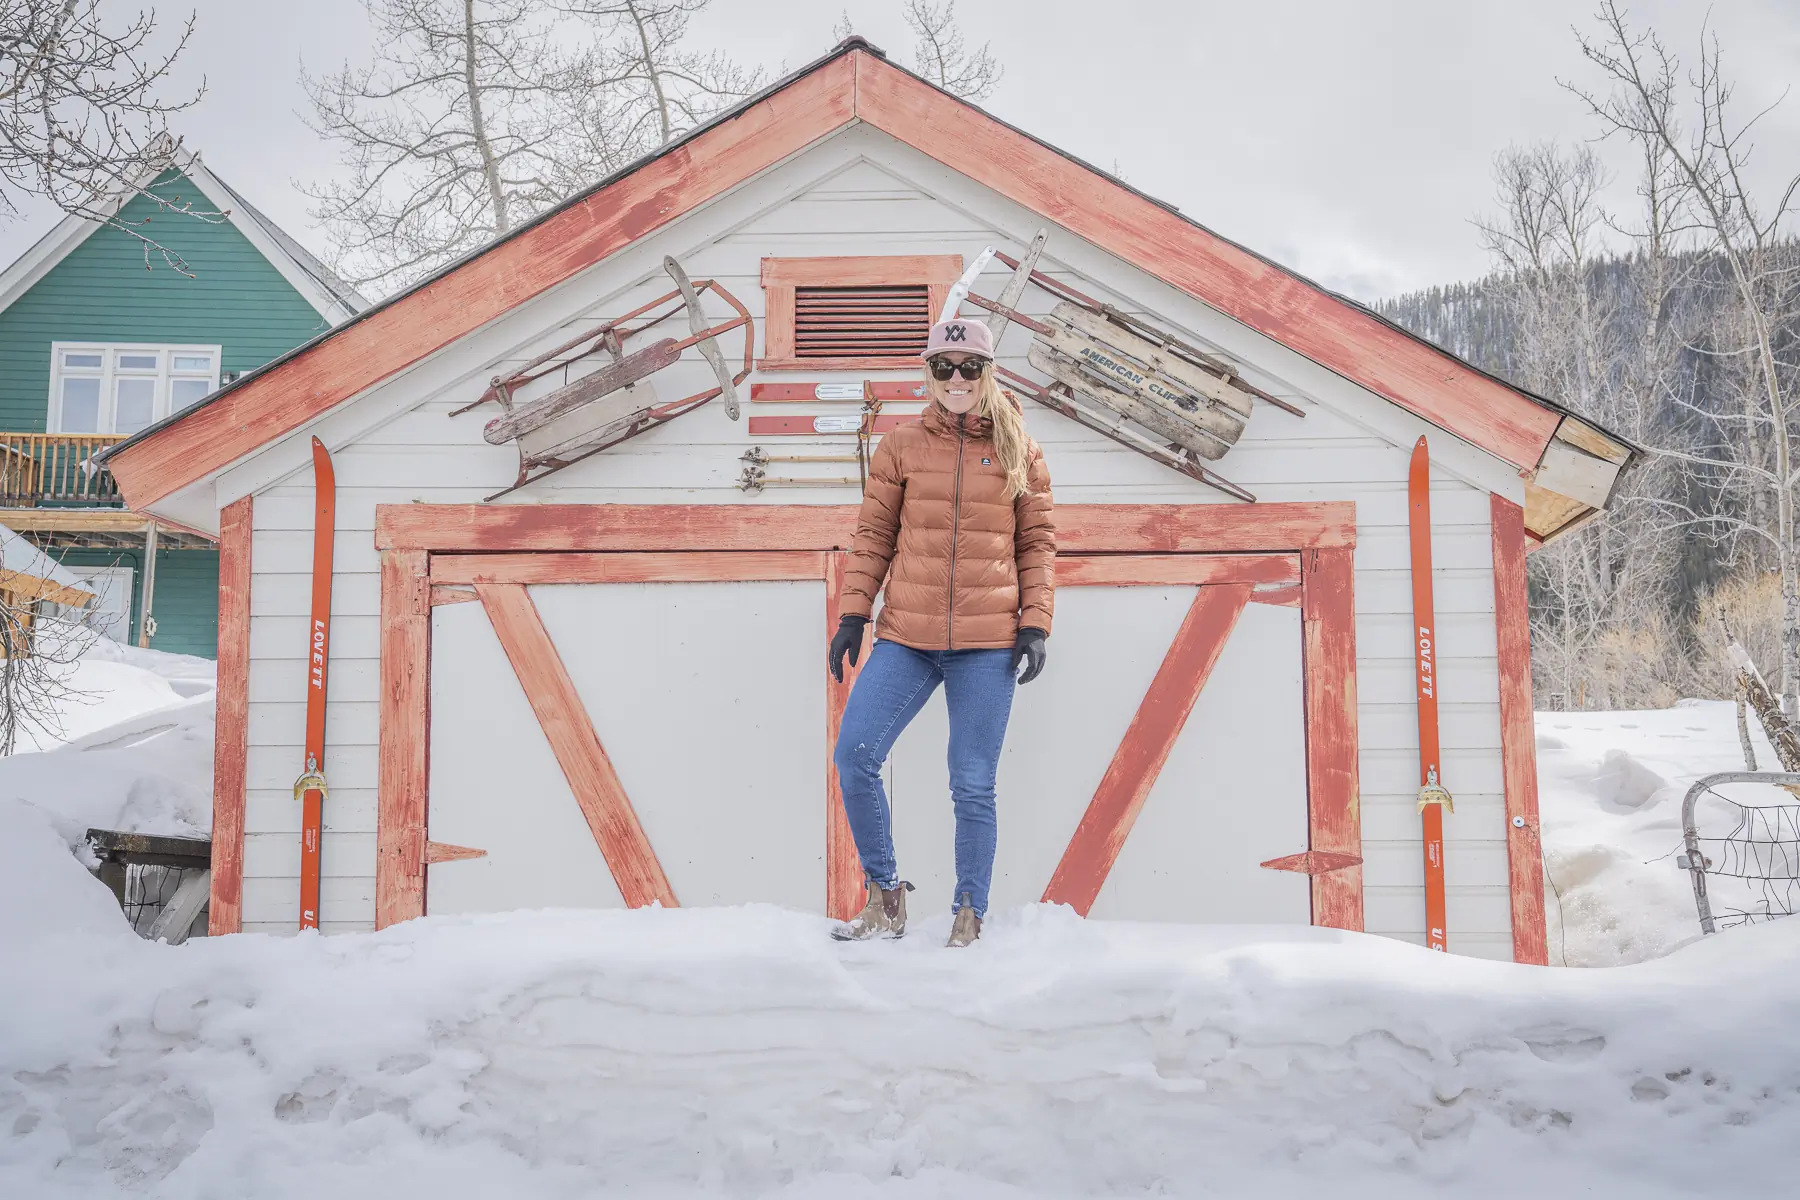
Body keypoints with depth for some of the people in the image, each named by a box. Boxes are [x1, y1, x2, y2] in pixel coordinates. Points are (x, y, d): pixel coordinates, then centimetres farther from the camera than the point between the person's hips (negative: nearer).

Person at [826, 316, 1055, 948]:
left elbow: (1037, 542, 8)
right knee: (854, 756, -8)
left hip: (988, 643, -1)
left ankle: (969, 920, 15)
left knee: (973, 787, 1)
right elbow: (873, 535, 9)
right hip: (906, 637, 2)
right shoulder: (902, 445, 8)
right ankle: (885, 899, 9)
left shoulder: (1018, 449, 7)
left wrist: (1036, 624, -1)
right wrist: (852, 613, 2)